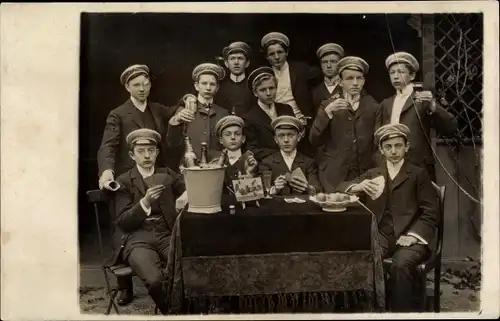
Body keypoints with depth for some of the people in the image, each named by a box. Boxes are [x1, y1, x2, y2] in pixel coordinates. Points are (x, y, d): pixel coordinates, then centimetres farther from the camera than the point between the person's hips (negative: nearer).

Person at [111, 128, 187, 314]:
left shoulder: (167, 175, 14)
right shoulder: (123, 182, 4)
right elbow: (123, 222, -3)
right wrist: (145, 202, -18)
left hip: (166, 235, 3)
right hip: (137, 239, -3)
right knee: (155, 279, -30)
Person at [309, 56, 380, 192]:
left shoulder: (373, 107, 6)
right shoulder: (329, 106, 5)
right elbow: (314, 140, -5)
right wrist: (326, 112, -15)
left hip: (365, 175, 1)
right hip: (334, 176, 0)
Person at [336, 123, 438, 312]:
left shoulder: (418, 174, 12)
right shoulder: (373, 174, 22)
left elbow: (430, 213, 4)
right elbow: (340, 188, 16)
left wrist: (413, 235, -14)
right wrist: (359, 186, -7)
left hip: (409, 237, -2)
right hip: (381, 236, 2)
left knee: (401, 264, -34)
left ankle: (402, 310, -15)